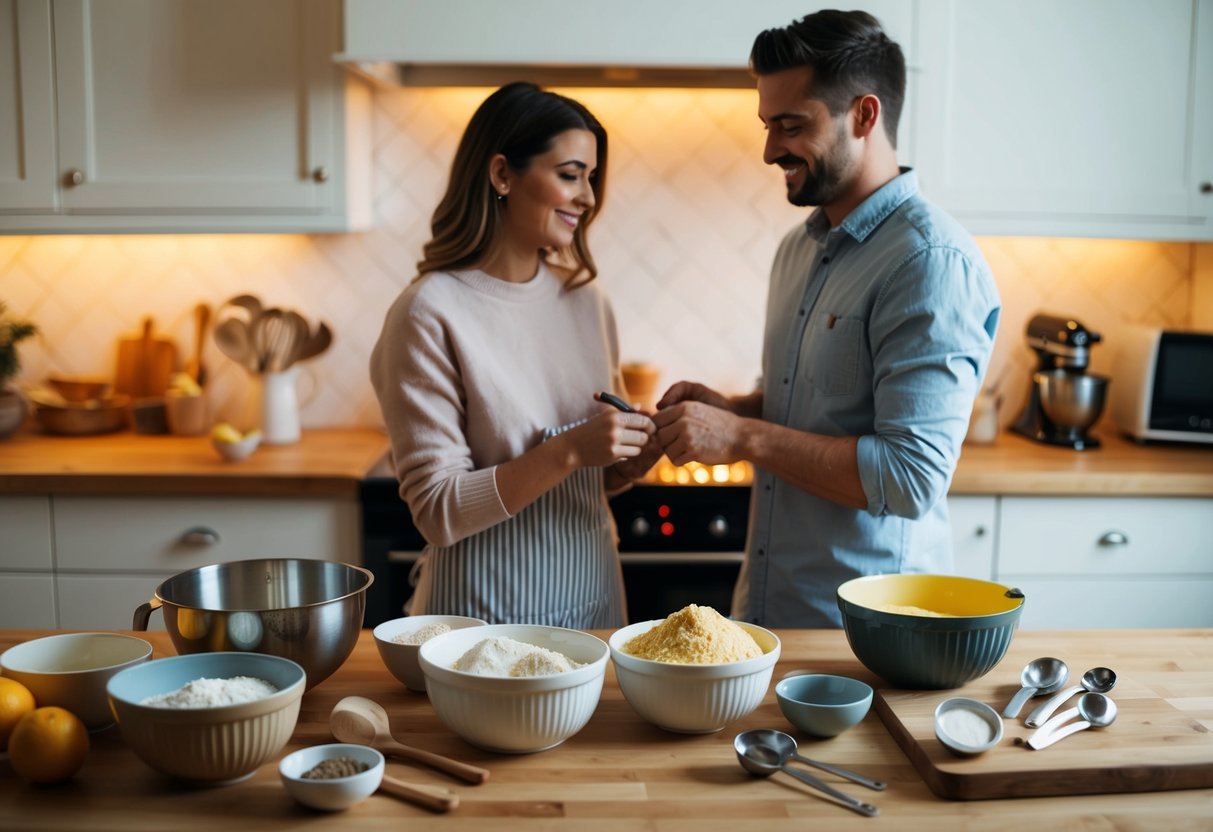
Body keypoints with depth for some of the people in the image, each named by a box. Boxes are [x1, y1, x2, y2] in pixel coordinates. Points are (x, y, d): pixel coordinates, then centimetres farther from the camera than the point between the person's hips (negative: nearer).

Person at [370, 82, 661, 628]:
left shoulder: (585, 300, 2)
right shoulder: (431, 315, -16)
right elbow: (437, 511, -18)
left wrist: (631, 459, -8)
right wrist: (569, 451, -26)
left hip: (594, 597, 6)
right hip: (484, 612, -5)